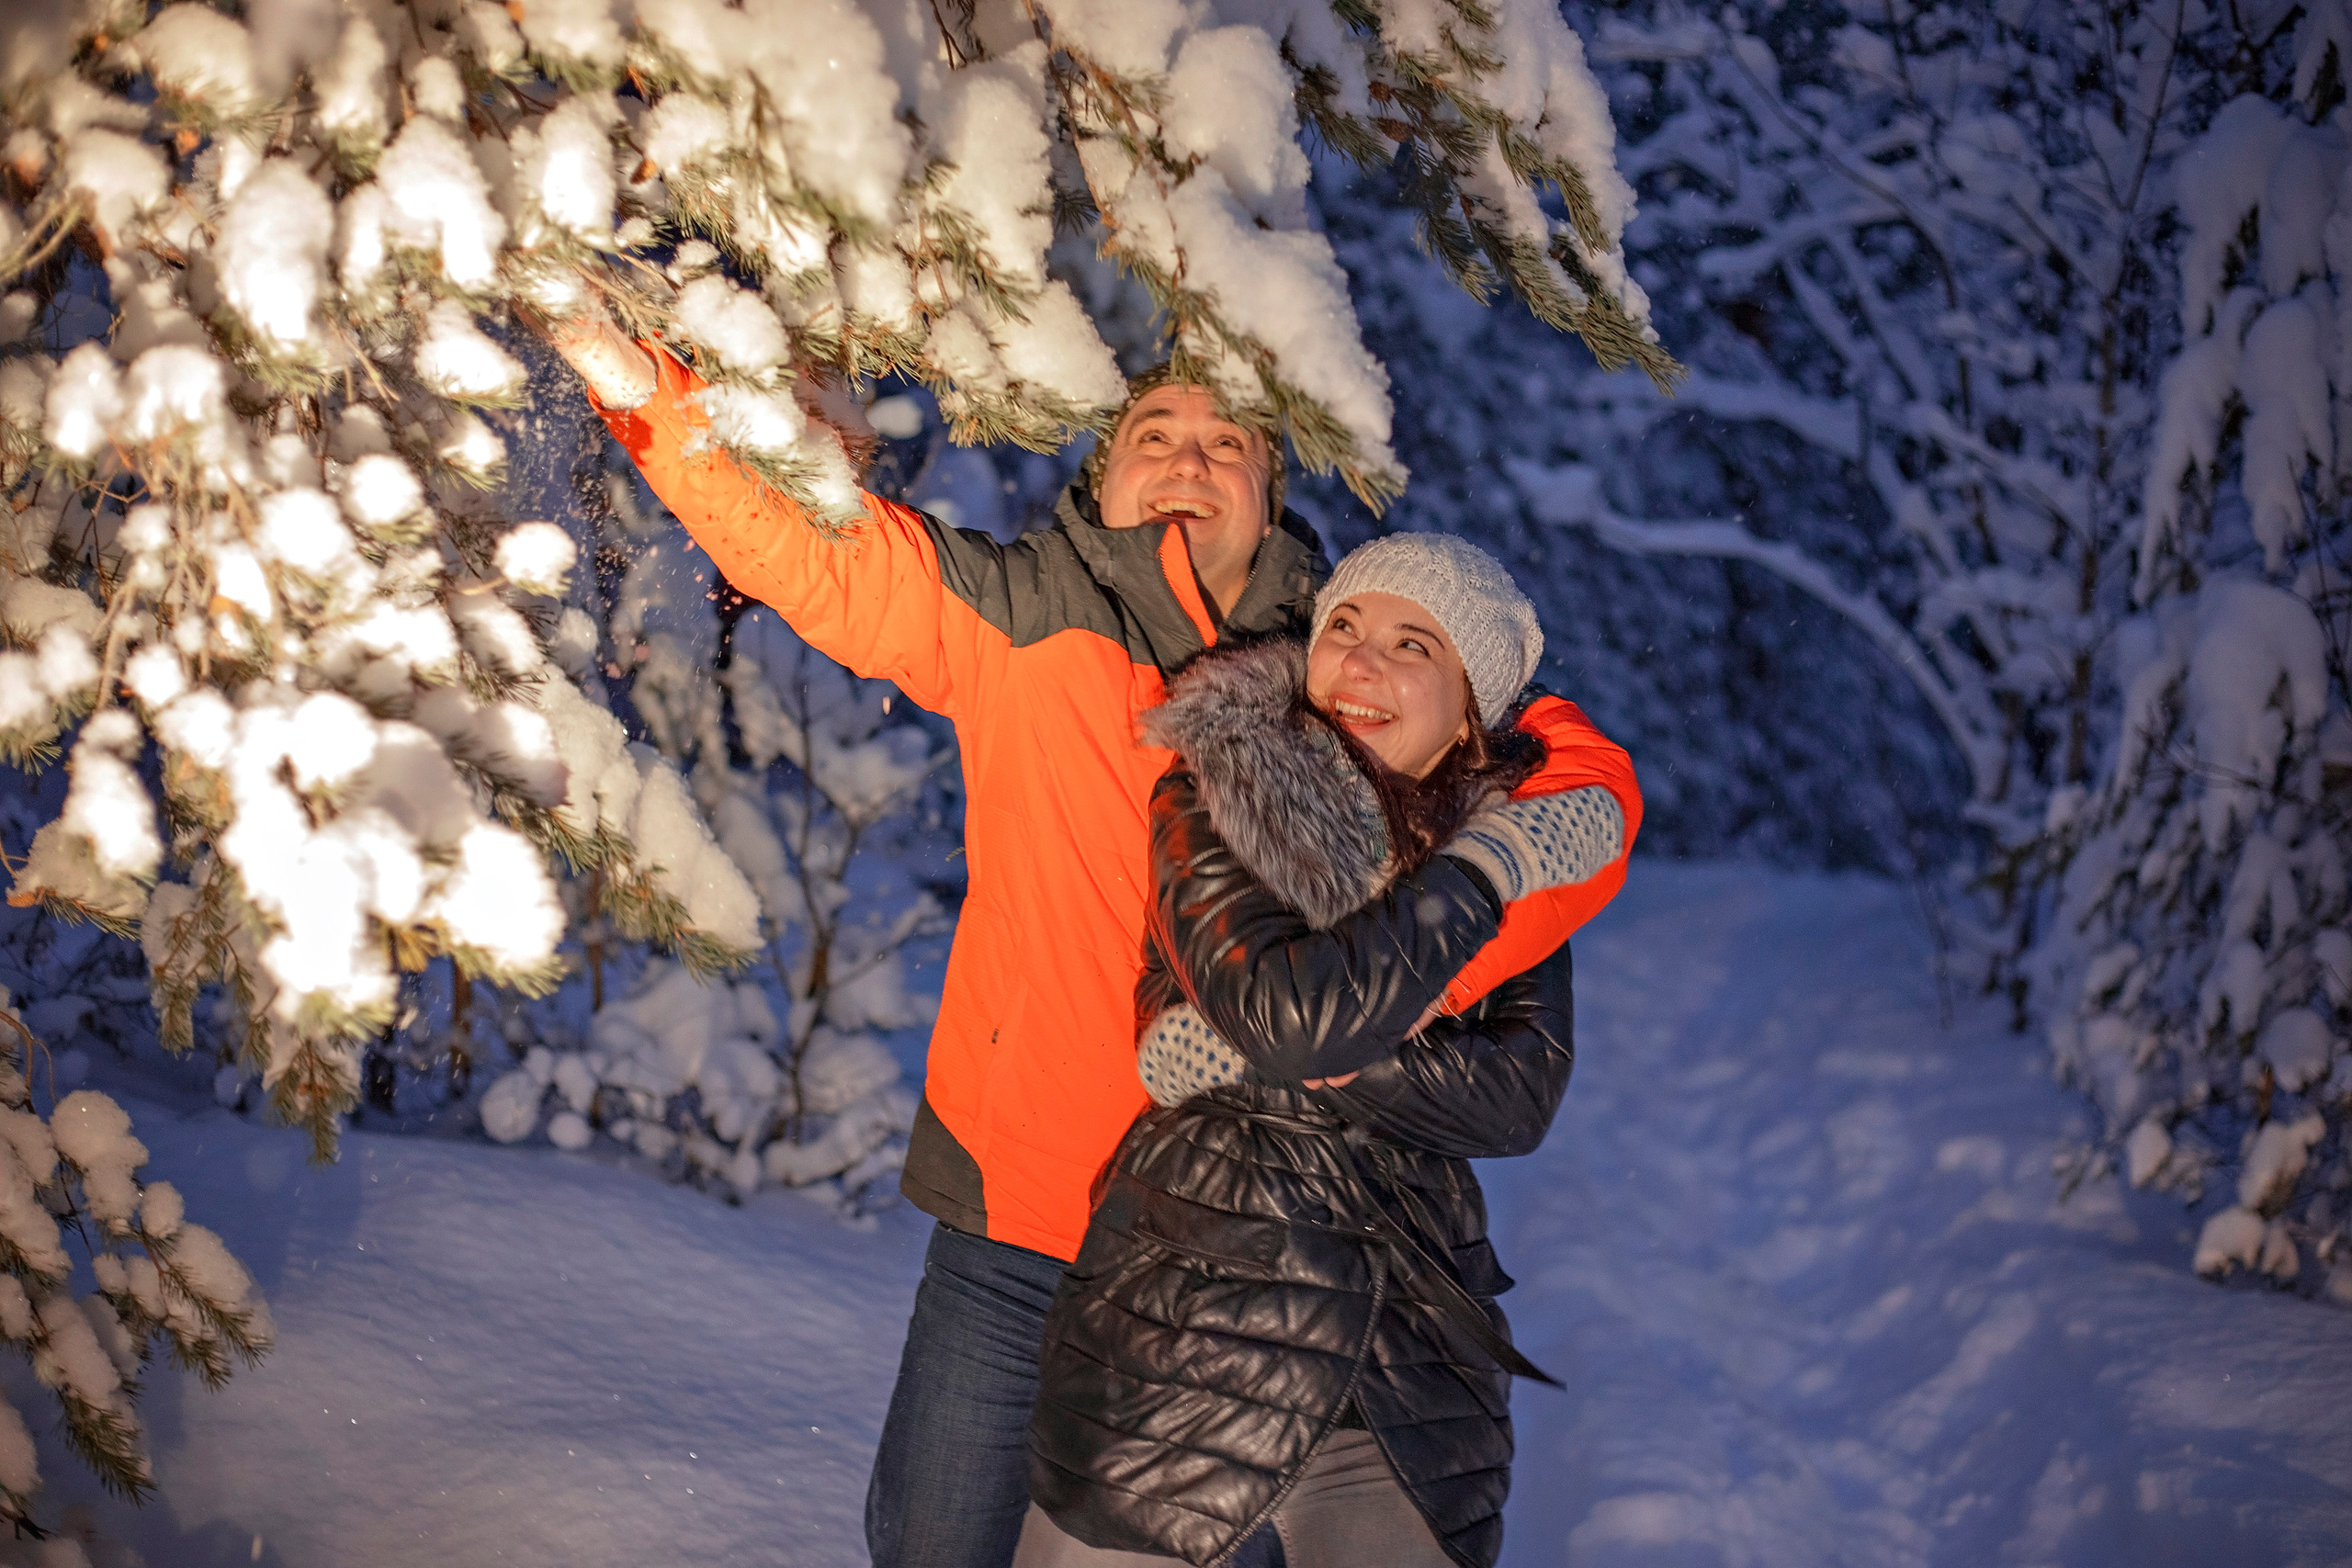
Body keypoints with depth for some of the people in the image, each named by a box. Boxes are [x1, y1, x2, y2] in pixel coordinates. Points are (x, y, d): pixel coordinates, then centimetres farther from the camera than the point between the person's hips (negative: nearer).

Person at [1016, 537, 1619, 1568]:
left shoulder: (1523, 844, 4)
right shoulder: (1208, 802, -5)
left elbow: (1520, 1100, -8)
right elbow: (1291, 1007, -21)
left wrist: (1269, 1055, -17)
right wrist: (1486, 869, -15)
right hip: (1186, 1334, -3)